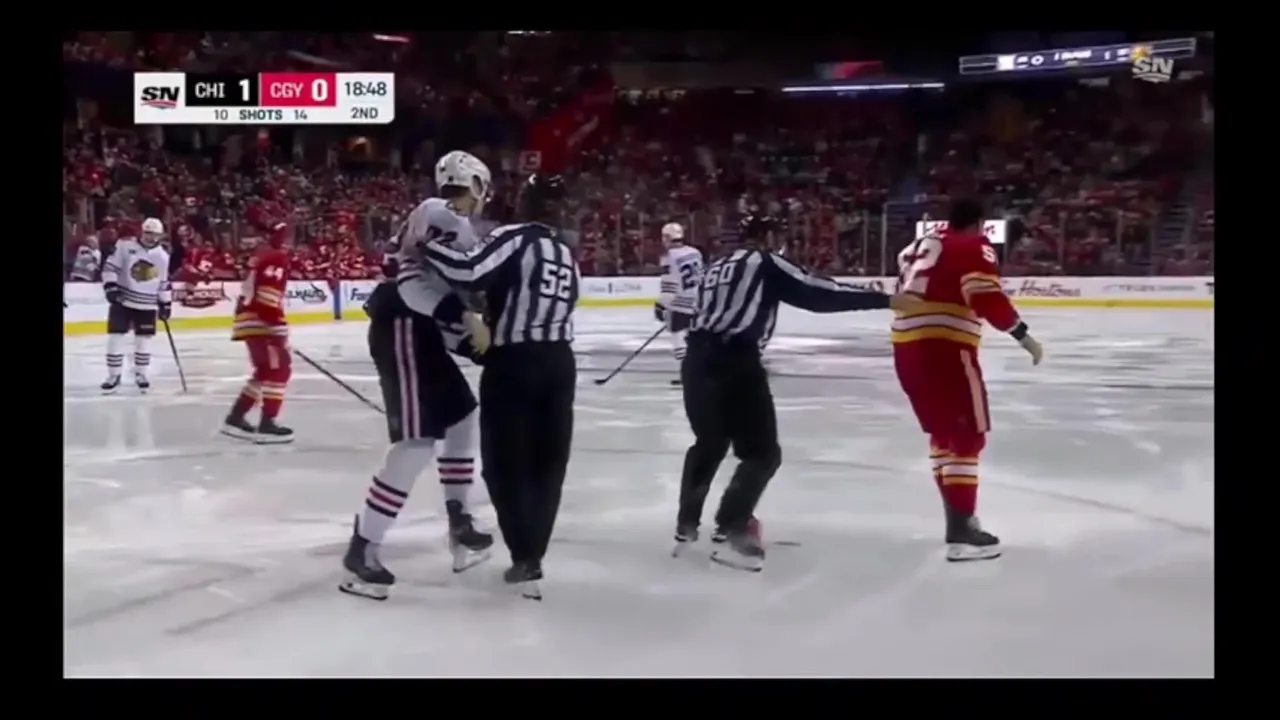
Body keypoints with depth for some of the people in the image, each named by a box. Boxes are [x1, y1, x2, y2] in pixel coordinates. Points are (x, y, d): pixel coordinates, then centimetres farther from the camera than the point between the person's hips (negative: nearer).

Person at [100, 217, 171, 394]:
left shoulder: (163, 255, 3)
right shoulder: (125, 245, -7)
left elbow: (164, 282, 11)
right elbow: (110, 267, -6)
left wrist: (166, 303, 11)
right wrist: (110, 286, -18)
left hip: (147, 304, 2)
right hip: (122, 300, -2)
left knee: (144, 338, 4)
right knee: (115, 336, -3)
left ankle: (140, 374, 21)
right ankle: (113, 376, 8)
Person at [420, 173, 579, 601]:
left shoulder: (515, 239, -10)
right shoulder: (566, 253, 14)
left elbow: (470, 273, -26)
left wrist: (421, 245, -16)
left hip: (513, 365, -7)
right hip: (557, 364, 7)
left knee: (505, 463, 1)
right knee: (547, 462, 14)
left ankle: (526, 559, -4)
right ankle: (531, 553, 21)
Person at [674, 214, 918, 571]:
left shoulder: (716, 268, 22)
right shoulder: (764, 263, 2)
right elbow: (818, 293, -5)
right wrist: (884, 299, -6)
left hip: (699, 359, 8)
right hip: (734, 361, -8)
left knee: (709, 444, 24)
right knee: (762, 453, 1)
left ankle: (686, 526, 27)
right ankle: (730, 531, -6)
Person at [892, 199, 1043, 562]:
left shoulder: (922, 246, 23)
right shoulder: (973, 247, 0)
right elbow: (986, 297, -15)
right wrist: (1022, 334, -13)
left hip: (906, 346, 8)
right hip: (943, 346, -8)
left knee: (943, 429, 21)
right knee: (967, 435, -6)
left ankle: (956, 512, 28)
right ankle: (960, 530, -13)